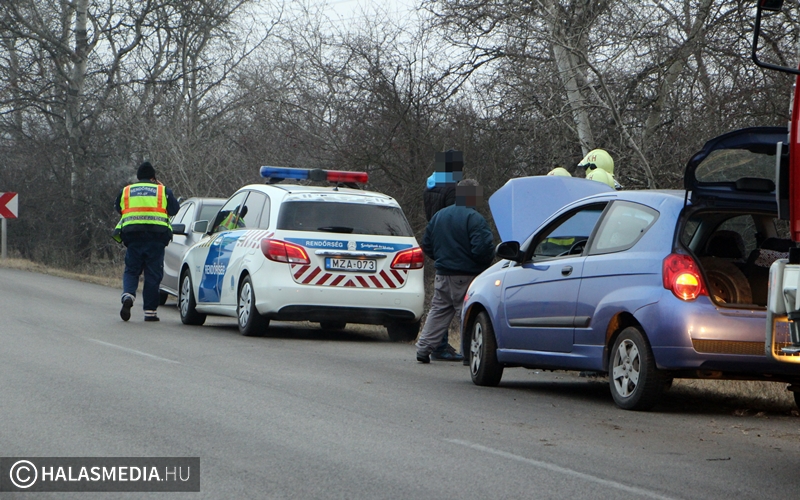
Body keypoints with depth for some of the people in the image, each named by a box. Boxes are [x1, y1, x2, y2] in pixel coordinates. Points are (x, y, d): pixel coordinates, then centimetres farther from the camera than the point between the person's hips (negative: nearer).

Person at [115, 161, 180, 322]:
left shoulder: (125, 191, 15)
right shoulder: (163, 191, 9)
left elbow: (119, 210, 22)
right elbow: (175, 210, 16)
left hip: (132, 234, 1)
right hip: (156, 235, -1)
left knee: (131, 271, 10)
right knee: (153, 274, 4)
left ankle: (128, 295, -19)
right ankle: (150, 311, 4)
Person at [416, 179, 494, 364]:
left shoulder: (439, 216, 9)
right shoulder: (474, 219, -15)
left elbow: (426, 245, 15)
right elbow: (481, 249, -23)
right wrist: (488, 259, -2)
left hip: (442, 274, 6)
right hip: (467, 276, -6)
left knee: (437, 311, 13)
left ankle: (423, 349, 9)